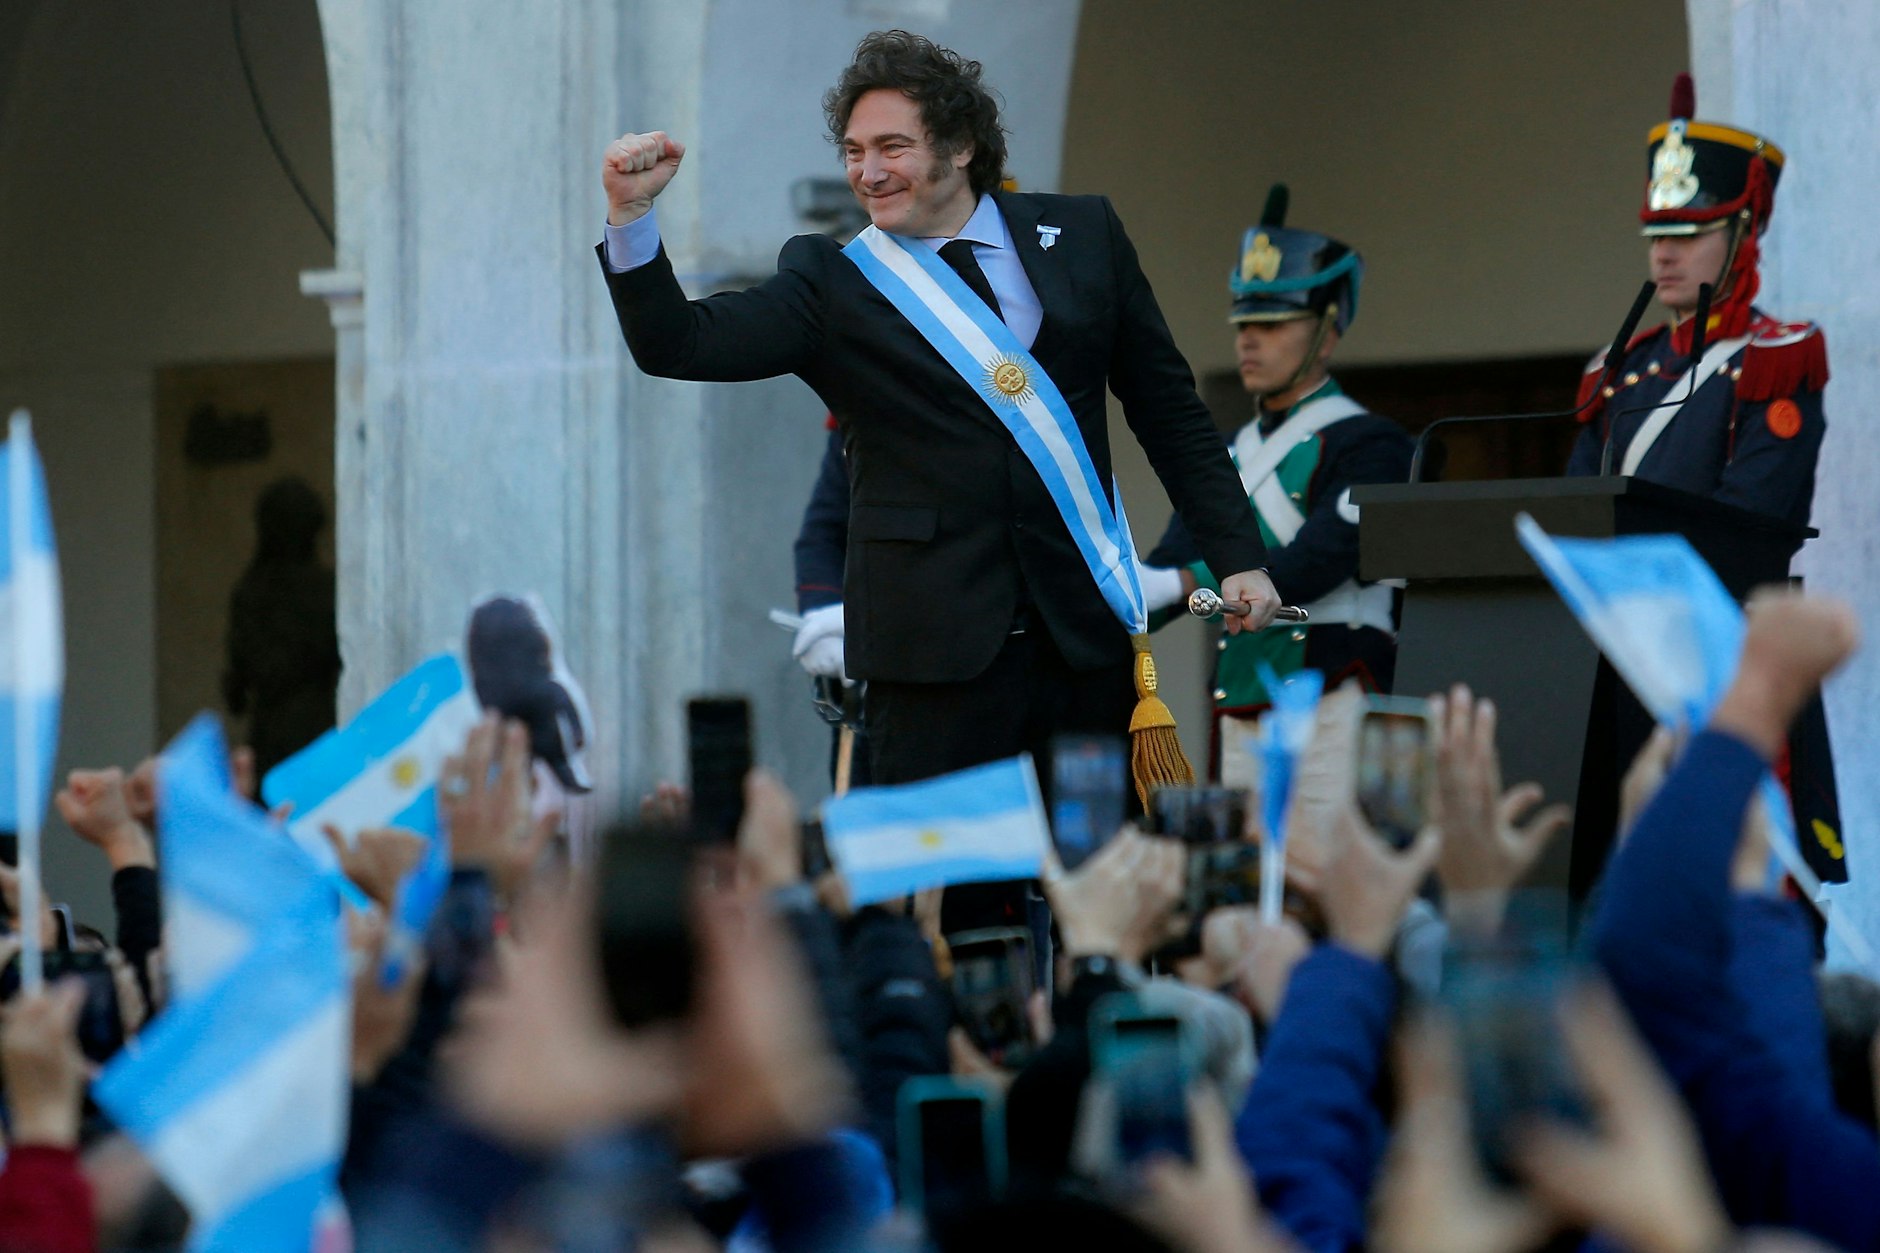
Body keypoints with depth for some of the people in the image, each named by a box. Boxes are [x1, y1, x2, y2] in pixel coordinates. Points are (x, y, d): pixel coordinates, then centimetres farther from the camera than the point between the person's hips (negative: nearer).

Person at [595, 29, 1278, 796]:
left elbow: (1168, 409, 14)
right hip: (938, 640, -2)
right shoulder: (829, 283, 4)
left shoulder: (1082, 236, 9)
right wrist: (631, 213, -22)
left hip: (1089, 622, 2)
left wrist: (1238, 556, 9)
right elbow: (676, 345, -7)